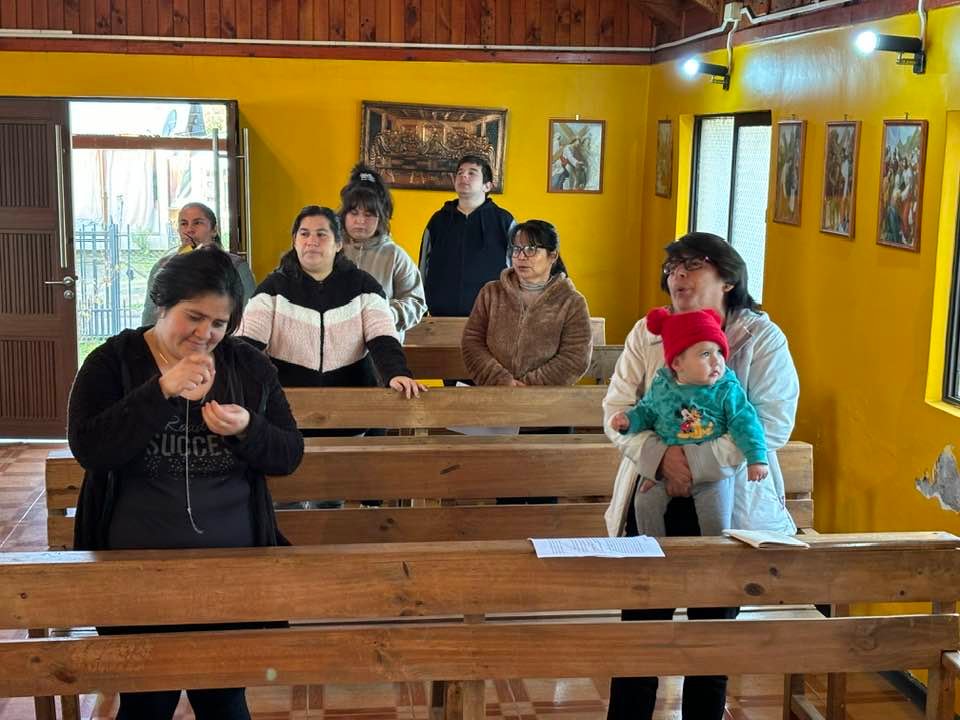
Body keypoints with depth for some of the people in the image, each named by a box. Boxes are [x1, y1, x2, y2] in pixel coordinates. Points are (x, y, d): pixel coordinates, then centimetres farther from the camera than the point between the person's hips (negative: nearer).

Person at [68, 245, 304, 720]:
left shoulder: (250, 367, 4)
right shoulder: (113, 362, -2)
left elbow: (289, 456, 4)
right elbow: (88, 449, -15)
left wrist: (248, 429, -17)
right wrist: (162, 391, -24)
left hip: (232, 565, 2)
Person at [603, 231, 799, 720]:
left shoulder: (762, 338, -5)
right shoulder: (647, 333, 4)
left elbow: (772, 424, -14)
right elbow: (617, 411, -2)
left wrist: (695, 461, -21)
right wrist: (663, 455, -20)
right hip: (653, 501, 2)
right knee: (639, 626, 6)